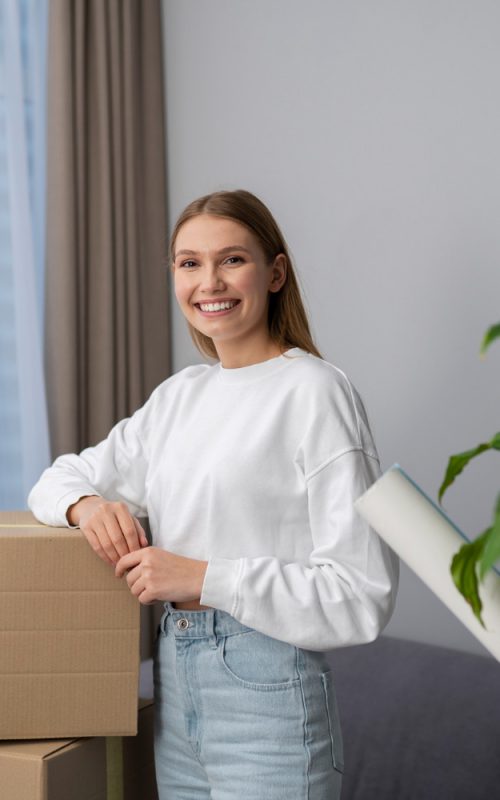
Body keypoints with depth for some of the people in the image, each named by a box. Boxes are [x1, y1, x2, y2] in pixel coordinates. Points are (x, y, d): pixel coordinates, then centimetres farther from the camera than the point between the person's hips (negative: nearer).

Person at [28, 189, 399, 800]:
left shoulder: (315, 392, -12)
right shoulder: (180, 394, 10)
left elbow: (363, 595, -17)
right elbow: (61, 477, 18)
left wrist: (205, 577, -21)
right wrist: (86, 505, -6)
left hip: (268, 692, -7)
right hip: (175, 684, 7)